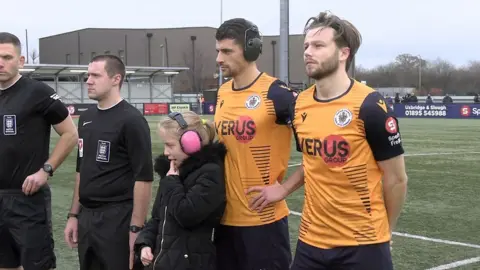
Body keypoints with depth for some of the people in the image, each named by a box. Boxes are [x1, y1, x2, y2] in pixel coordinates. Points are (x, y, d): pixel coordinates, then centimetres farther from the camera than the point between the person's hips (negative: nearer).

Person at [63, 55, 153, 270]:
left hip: (118, 219, -7)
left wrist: (136, 229, -18)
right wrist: (74, 215, 15)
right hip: (87, 218, 7)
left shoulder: (131, 120, -11)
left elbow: (144, 178, -15)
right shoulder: (86, 119, 11)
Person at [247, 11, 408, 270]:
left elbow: (396, 179, -5)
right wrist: (284, 189, 4)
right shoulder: (300, 105, 1)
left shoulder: (370, 106, -15)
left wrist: (382, 232, 5)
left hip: (362, 244, -5)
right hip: (310, 240, 5)